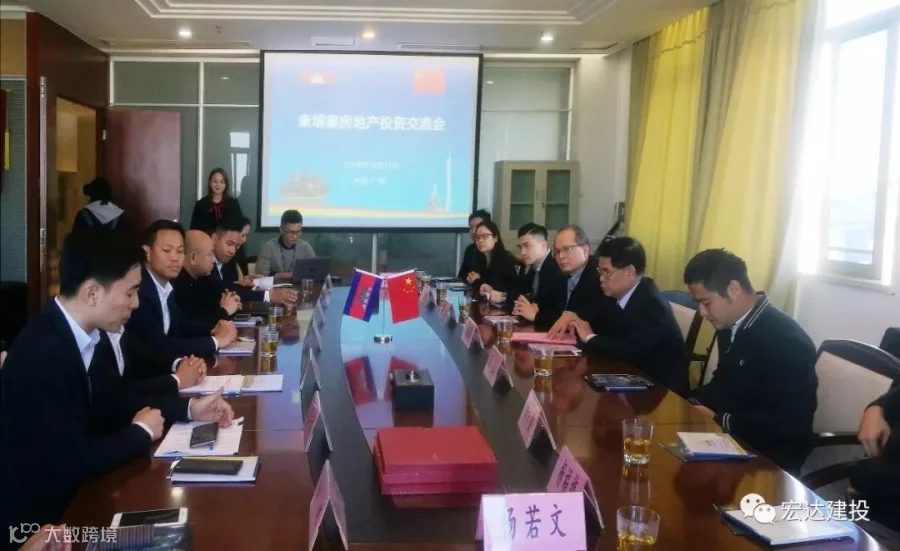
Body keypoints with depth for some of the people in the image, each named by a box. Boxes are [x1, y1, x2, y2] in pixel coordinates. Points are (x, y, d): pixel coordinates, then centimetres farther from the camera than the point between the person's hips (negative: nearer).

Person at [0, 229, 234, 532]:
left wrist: (188, 408, 1)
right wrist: (142, 433, -13)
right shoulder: (40, 354, -28)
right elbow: (73, 463, -28)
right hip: (38, 514, -7)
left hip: (77, 492, 7)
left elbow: (117, 401, 12)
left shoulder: (92, 335, -4)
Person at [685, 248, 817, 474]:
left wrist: (720, 420, -21)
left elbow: (789, 423, -23)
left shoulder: (786, 340, -21)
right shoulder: (730, 325, 3)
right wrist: (693, 402, 0)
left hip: (767, 457, -7)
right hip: (732, 438, 8)